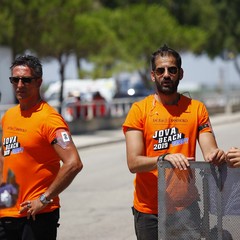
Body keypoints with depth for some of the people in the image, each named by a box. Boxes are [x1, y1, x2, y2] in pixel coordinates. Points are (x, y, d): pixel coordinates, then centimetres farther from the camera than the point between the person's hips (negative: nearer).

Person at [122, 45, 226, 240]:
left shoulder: (197, 109, 6)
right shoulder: (139, 110, -1)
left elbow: (210, 151, -1)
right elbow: (133, 163, -9)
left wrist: (215, 155, -25)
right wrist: (164, 158, -27)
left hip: (186, 208, 1)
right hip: (148, 210, -1)